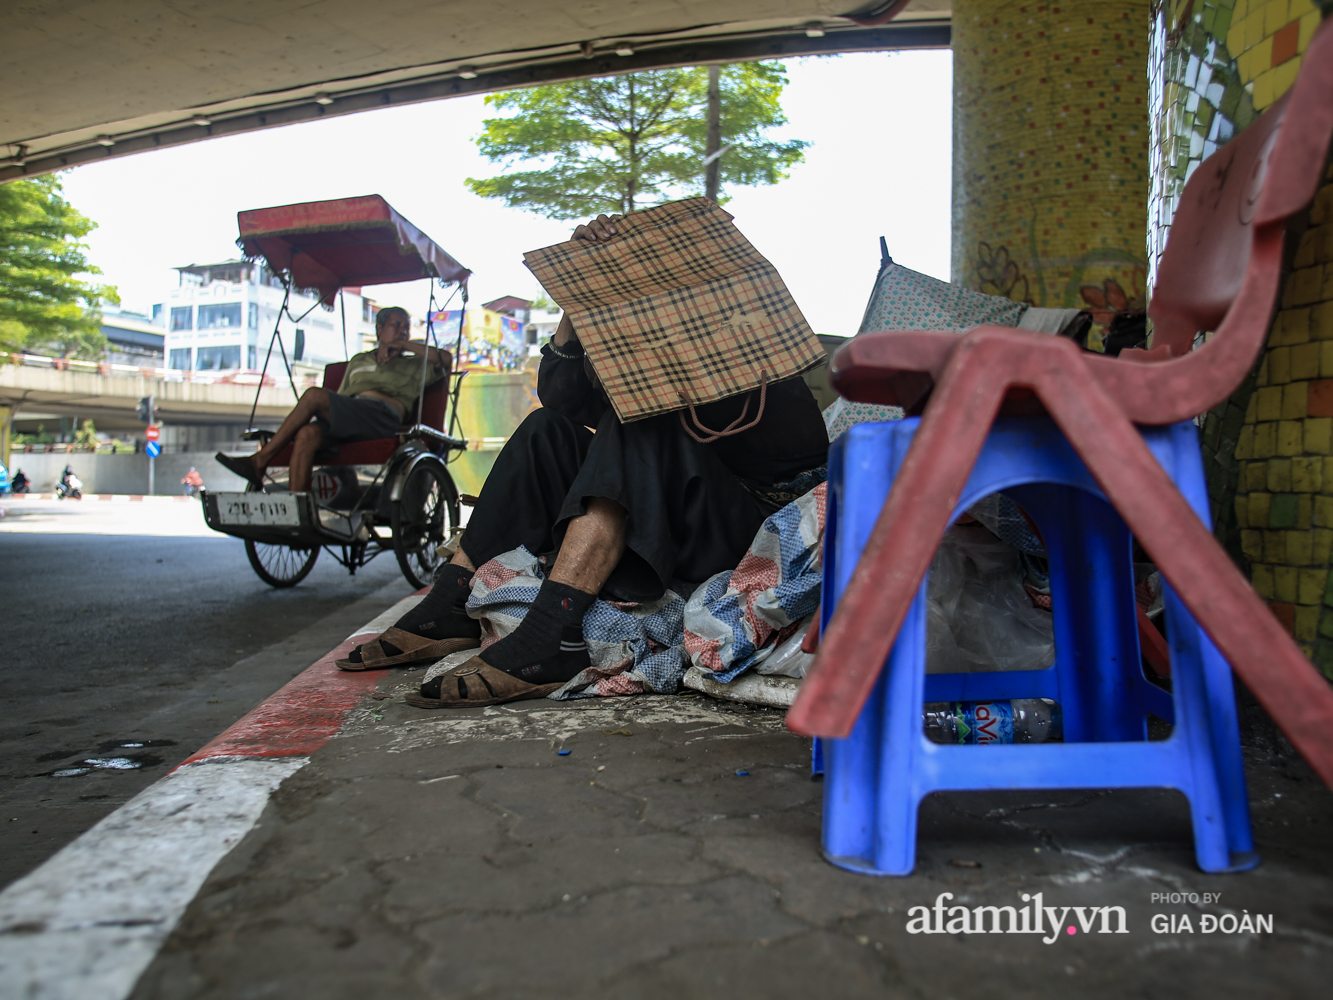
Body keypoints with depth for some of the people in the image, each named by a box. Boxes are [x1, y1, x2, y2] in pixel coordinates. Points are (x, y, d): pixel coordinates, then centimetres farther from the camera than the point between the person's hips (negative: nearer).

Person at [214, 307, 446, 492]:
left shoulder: (414, 366, 25)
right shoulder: (358, 361, 37)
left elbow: (445, 358, 5)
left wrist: (405, 345, 9)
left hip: (383, 417, -4)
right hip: (345, 422, 4)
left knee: (314, 395, -27)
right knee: (306, 434, -31)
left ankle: (260, 461, -24)